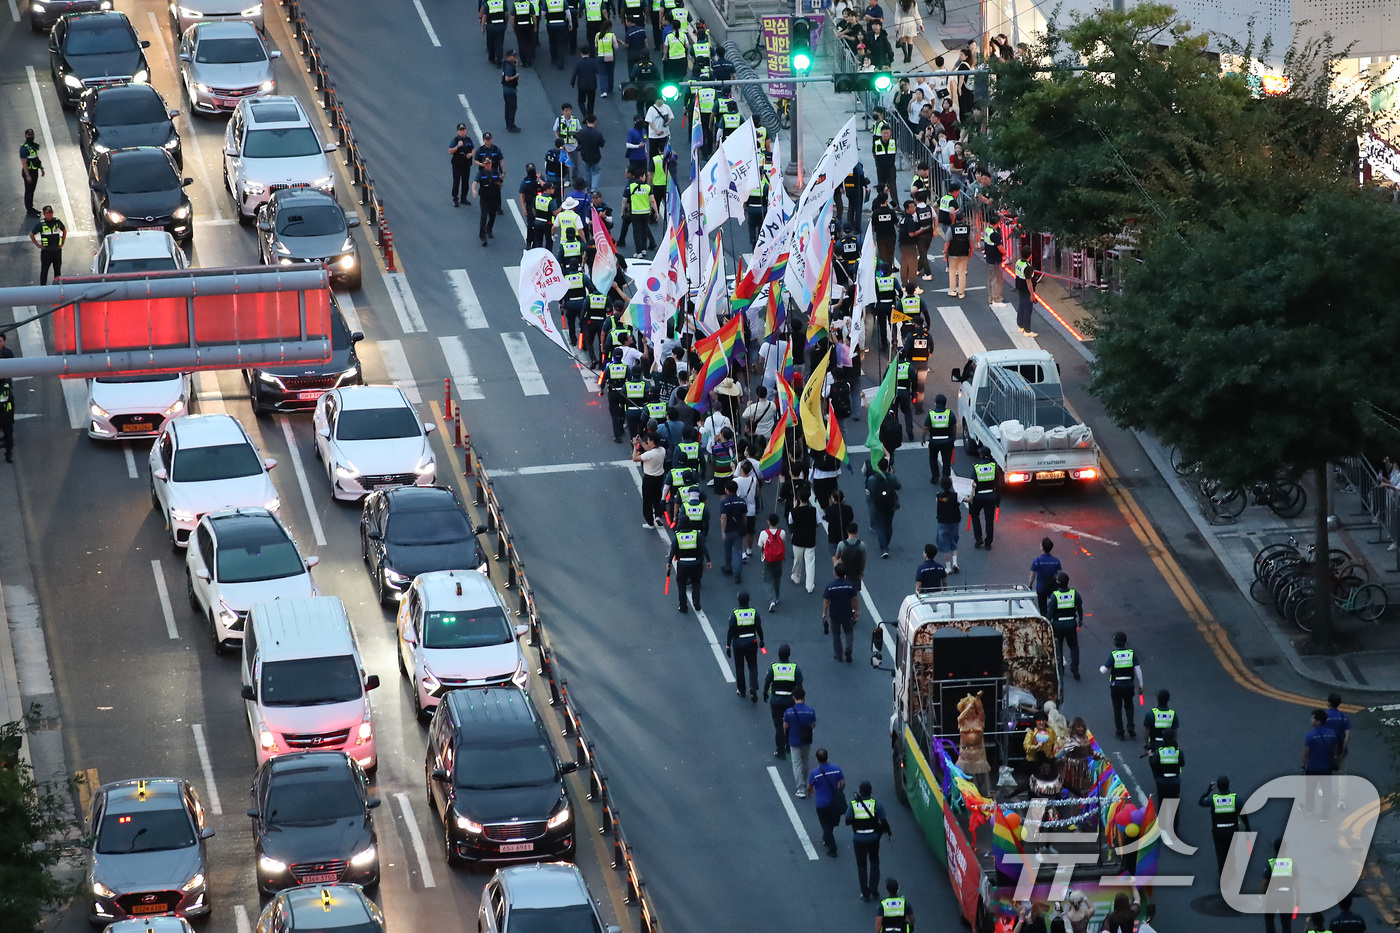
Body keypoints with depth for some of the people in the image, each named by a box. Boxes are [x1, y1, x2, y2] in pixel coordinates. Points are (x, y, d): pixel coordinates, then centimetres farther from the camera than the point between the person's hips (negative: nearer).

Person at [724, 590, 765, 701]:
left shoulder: (734, 614, -16)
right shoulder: (754, 612, -9)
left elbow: (730, 631, -13)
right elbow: (759, 628, -2)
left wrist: (728, 646, -5)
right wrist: (761, 640, 15)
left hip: (738, 643, -2)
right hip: (751, 642, 2)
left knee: (739, 667, 16)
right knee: (753, 667, 12)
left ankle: (741, 690, 27)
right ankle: (753, 689, -7)